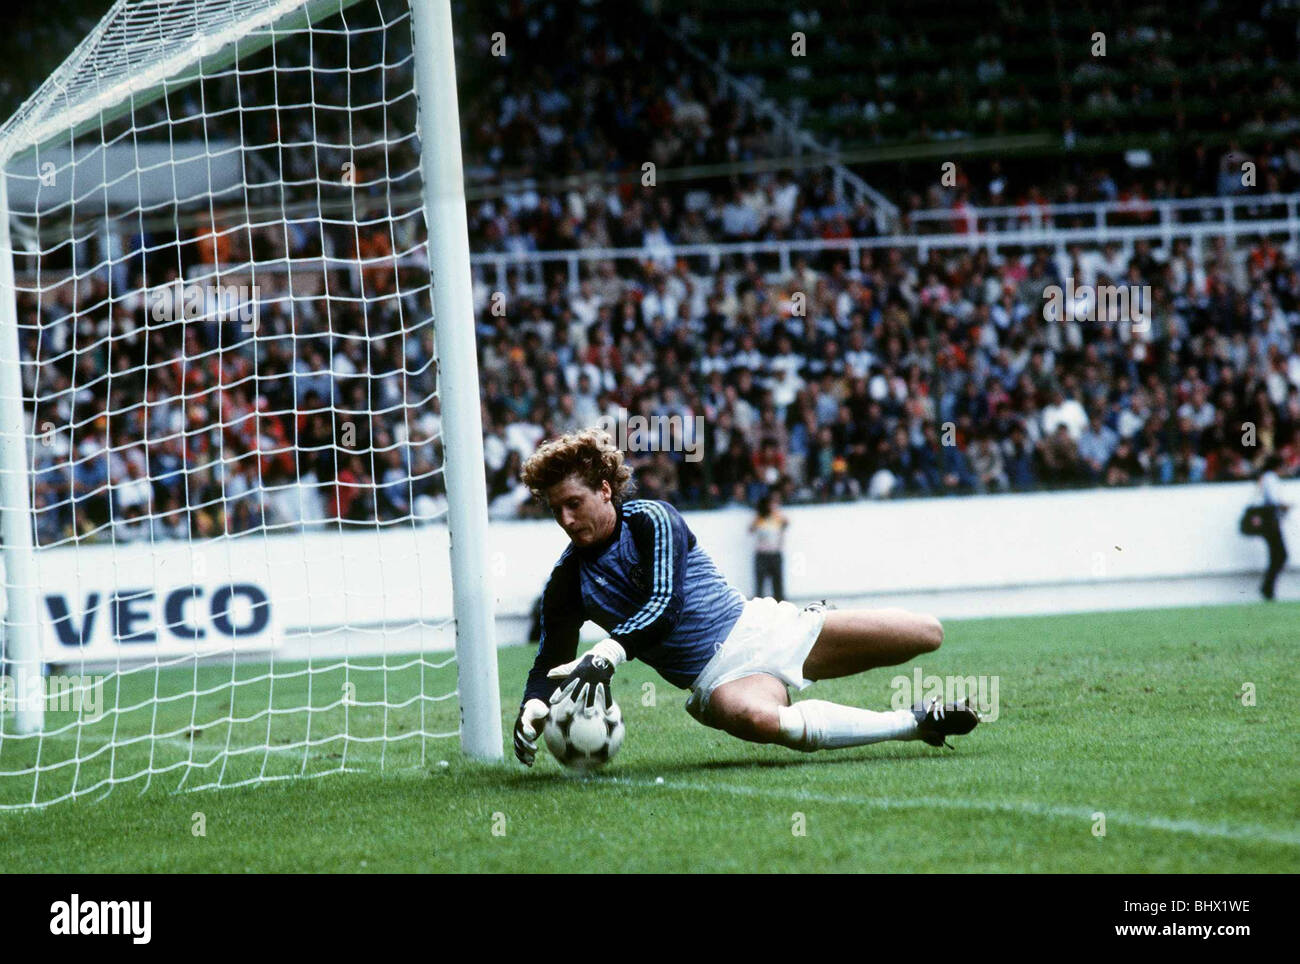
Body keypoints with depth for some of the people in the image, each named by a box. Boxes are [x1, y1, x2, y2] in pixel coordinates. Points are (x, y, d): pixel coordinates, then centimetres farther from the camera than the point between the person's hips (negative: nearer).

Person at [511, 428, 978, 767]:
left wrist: (606, 654, -36)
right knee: (756, 718, -42)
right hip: (718, 679, 0)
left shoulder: (651, 519, -7)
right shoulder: (568, 582, 1)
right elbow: (550, 663, 4)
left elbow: (664, 605, -21)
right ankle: (915, 723, -27)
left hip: (757, 627, 0)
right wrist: (532, 708, -20)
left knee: (925, 633, -9)